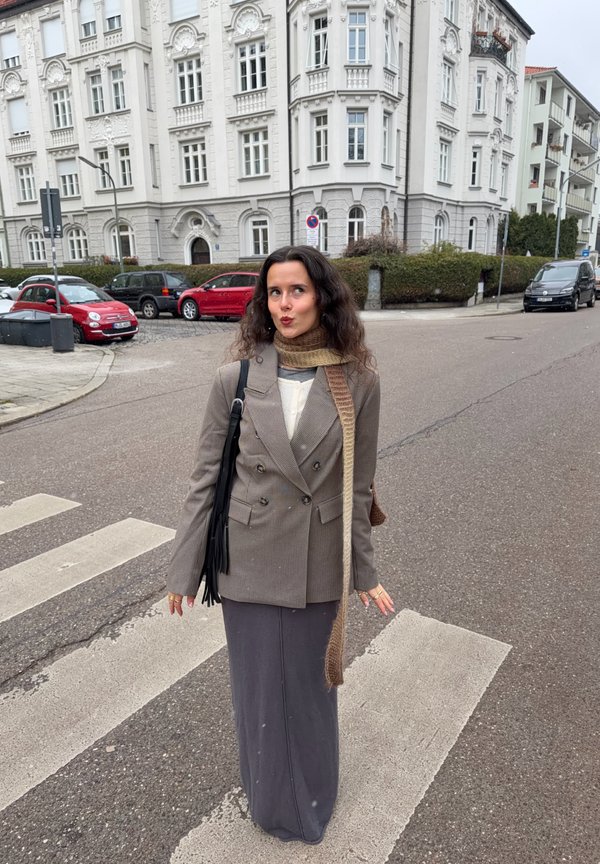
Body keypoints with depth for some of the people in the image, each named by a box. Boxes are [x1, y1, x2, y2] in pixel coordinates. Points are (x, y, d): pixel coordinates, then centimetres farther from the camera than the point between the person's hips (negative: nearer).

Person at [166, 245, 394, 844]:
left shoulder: (357, 382, -8)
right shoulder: (235, 379, -9)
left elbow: (358, 487, -1)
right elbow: (205, 479, -3)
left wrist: (365, 574, 5)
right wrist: (183, 571, 1)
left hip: (319, 568, 0)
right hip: (249, 564, 0)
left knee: (311, 683, 19)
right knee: (258, 686, 18)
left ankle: (310, 799, 51)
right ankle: (271, 799, 49)